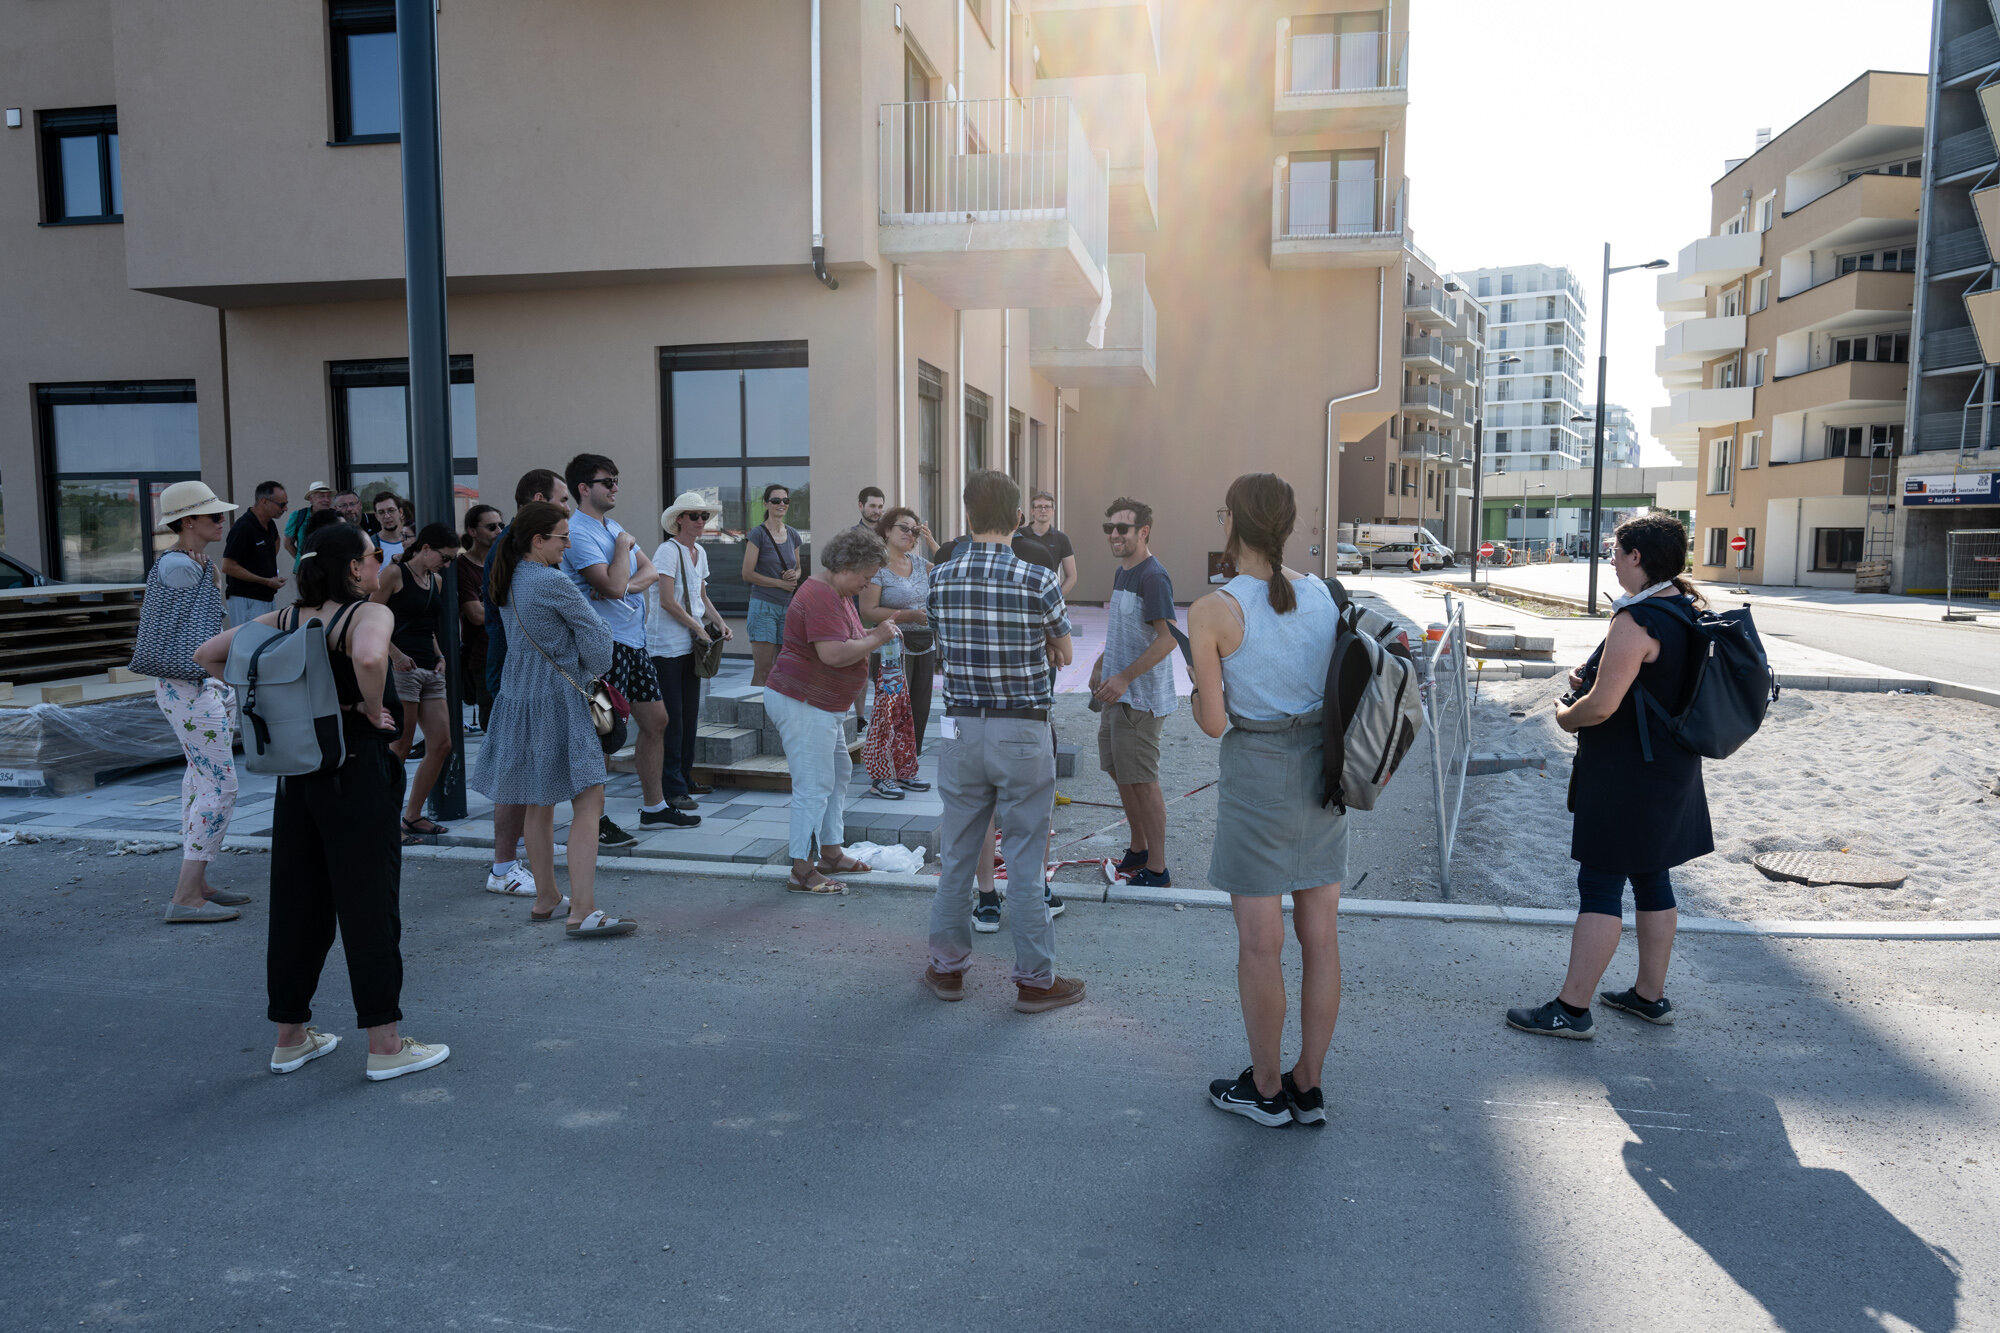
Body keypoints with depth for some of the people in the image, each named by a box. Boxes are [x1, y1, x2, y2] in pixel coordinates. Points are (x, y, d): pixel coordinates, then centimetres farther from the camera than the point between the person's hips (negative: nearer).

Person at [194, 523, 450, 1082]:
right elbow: (368, 657, -35)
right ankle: (385, 1045, 8)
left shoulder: (284, 618, 9)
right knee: (369, 903, 0)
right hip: (356, 769, -7)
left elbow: (208, 655, 13)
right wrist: (374, 709, -17)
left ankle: (290, 1036, 26)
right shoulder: (370, 614, -12)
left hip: (297, 769, 7)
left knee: (297, 901, 15)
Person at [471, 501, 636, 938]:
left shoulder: (508, 581, 9)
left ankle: (546, 898, 27)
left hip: (519, 697, 9)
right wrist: (594, 673, 10)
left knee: (540, 803, 17)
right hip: (559, 700, -9)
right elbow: (597, 633, -10)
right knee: (588, 801, -9)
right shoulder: (553, 582, -17)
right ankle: (582, 911, -13)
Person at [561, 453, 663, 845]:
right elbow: (613, 585, -24)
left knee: (655, 720, 14)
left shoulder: (612, 526, 16)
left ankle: (653, 806, 27)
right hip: (605, 642, -9)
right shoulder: (578, 532, -14)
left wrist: (628, 584, -12)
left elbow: (651, 571, 9)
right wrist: (624, 544, -10)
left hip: (635, 640, 10)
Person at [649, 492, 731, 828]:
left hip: (691, 645, 8)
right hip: (666, 645, -8)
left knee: (690, 714, 12)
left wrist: (720, 623, 7)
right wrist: (698, 627, -14)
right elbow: (668, 601, -18)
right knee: (672, 717, -7)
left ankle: (684, 778, 22)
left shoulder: (700, 552, 14)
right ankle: (672, 790, -3)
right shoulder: (668, 551, -11)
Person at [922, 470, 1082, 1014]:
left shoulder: (940, 578, -2)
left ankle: (947, 966, 27)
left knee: (958, 855, 15)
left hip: (962, 729, 3)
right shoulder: (1039, 581, -12)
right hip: (1022, 733, -3)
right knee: (1025, 862, 6)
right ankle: (1035, 979, 16)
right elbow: (1064, 655, 3)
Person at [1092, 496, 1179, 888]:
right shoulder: (1122, 573, 13)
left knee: (1143, 782, -3)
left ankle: (1156, 869, 7)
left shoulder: (1153, 577, -17)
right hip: (1116, 695, 10)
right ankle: (1137, 851, 33)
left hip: (1141, 698, -10)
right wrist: (1100, 664, 15)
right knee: (1120, 774, 17)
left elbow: (1168, 637, -24)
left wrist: (1125, 677, -24)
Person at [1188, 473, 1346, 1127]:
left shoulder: (1213, 610, -14)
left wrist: (1199, 687, 8)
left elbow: (1214, 722, -11)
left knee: (1260, 944, 7)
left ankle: (1266, 1090, 21)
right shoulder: (1324, 593, 2)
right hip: (1323, 771, 6)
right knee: (1321, 937, 11)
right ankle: (1308, 1086, 25)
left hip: (1257, 777, -6)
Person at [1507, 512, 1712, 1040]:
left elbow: (1602, 706, -27)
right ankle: (1651, 995, 28)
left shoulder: (1636, 620, -23)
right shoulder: (1691, 611, 8)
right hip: (1672, 768, 9)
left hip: (1627, 774, -9)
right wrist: (1593, 677, 8)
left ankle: (1572, 1009, 2)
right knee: (1651, 877, 17)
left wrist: (1565, 715, -6)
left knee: (1600, 884, -4)